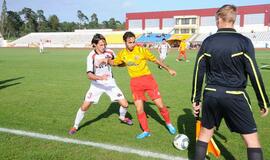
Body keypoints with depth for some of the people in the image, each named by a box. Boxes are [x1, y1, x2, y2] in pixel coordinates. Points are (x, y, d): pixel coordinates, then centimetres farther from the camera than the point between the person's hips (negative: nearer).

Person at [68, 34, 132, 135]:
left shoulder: (109, 52, -9)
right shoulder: (91, 56, -18)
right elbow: (89, 75, -26)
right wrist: (100, 77, -43)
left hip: (110, 83, 2)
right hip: (97, 84, -2)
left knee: (124, 104, -3)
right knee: (85, 106, -8)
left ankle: (122, 117, 32)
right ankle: (75, 126, 18)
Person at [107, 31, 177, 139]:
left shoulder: (141, 50, -8)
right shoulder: (122, 54, 2)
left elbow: (155, 60, 1)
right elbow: (114, 62, 20)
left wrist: (168, 69, 6)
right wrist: (107, 60, 0)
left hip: (147, 78, -2)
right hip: (135, 82, 2)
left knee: (160, 105, 0)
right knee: (139, 109, -1)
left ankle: (168, 123, 27)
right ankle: (146, 131, 20)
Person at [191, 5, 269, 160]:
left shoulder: (208, 42, 1)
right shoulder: (244, 42, -6)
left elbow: (199, 73, 2)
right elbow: (254, 73, -7)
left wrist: (196, 99, 11)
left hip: (212, 95, 3)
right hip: (235, 96, -2)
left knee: (205, 132, 18)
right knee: (252, 139, 9)